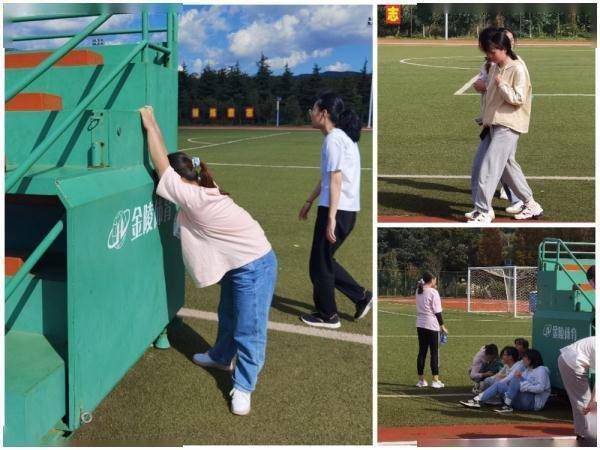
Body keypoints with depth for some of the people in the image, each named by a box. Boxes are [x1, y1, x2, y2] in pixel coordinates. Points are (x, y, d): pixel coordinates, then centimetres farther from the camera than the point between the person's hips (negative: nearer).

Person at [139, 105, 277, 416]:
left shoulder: (195, 200, -27)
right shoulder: (203, 193, 1)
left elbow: (162, 167, -25)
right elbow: (169, 166, 16)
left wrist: (150, 126, -18)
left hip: (254, 267, -11)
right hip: (238, 263, 11)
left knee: (249, 330, -1)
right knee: (228, 316, 28)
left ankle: (243, 388, 7)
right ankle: (221, 357, 49)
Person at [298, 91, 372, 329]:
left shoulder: (333, 139, -15)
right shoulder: (342, 137, 15)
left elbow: (336, 180, -20)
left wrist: (331, 217, -22)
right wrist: (309, 201, 29)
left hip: (337, 210, -9)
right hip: (346, 210, 9)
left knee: (320, 264, 4)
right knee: (324, 260, 19)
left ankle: (327, 316, 16)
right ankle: (361, 296, 21)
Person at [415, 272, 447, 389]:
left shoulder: (418, 291, 7)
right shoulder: (433, 292, -12)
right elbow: (437, 312, -12)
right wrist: (442, 326, -5)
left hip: (420, 325, 6)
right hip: (432, 325, -6)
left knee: (422, 352, 10)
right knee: (434, 353, 0)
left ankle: (421, 380, 14)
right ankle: (435, 380, 1)